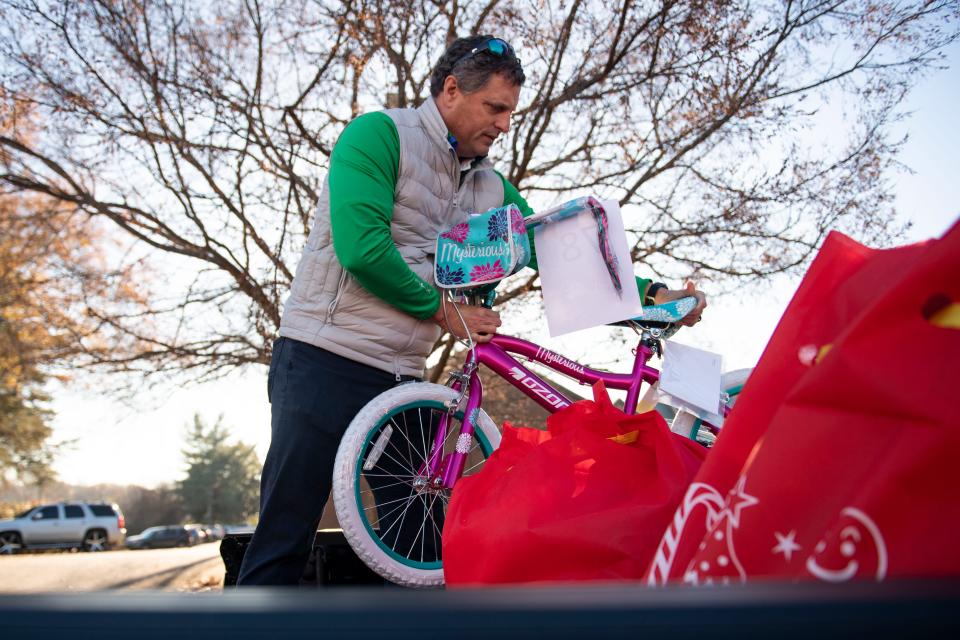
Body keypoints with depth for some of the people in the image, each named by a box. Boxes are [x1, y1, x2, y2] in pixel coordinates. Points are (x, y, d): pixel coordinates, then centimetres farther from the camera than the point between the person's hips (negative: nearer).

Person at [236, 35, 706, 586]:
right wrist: (443, 310, -8)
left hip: (401, 375, 6)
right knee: (286, 538, -3)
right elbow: (360, 247, -19)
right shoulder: (380, 134, -6)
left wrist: (651, 292, 3)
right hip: (326, 360, -6)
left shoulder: (491, 189, 13)